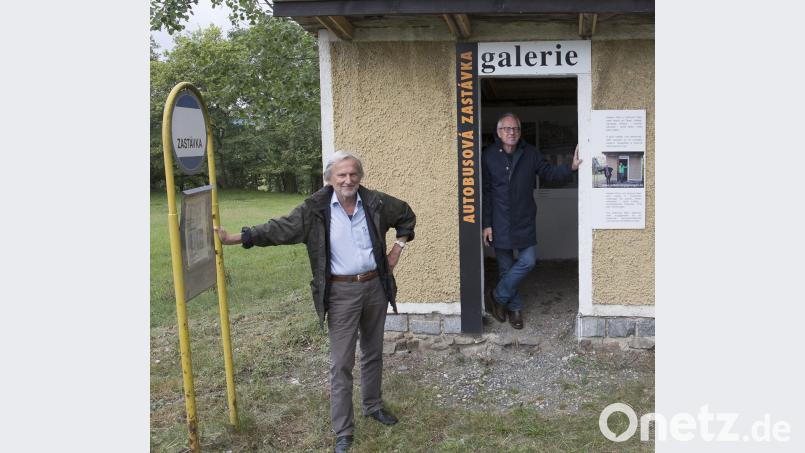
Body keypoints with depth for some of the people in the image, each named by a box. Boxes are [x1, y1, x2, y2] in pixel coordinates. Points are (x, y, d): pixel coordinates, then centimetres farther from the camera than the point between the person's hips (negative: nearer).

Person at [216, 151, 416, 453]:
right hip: (341, 292, -4)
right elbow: (280, 229, -13)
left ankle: (373, 406, 41)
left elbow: (407, 215, 17)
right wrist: (234, 238, -20)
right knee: (341, 363, -1)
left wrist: (399, 246, 8)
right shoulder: (315, 209, -10)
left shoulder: (376, 202, -1)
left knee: (373, 352, 19)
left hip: (375, 286, 4)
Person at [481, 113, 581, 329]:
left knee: (528, 261, -5)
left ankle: (497, 297, 12)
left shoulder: (530, 153, 1)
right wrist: (486, 224, -6)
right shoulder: (489, 156, -4)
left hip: (524, 221, 2)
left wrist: (570, 167, -14)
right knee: (506, 267, 6)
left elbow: (549, 172, 6)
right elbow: (484, 192, -3)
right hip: (500, 223, -2)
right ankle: (514, 307, 22)